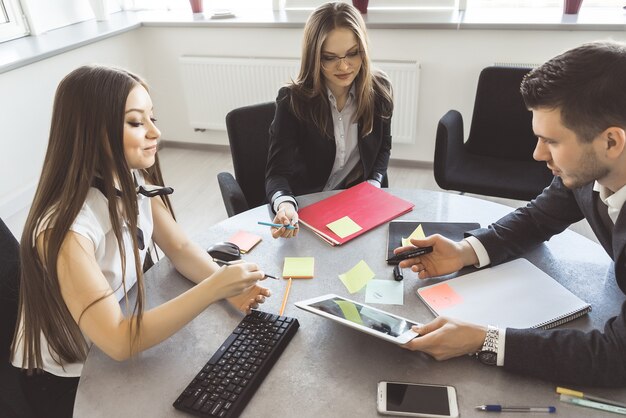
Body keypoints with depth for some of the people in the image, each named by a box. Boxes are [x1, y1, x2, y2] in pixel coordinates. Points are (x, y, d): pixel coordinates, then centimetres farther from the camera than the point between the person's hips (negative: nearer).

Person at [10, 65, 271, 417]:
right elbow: (119, 342, -32)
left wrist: (228, 287, -22)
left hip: (121, 336, 6)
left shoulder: (135, 181, -12)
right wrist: (214, 288, -36)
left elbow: (180, 248, -4)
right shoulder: (64, 229, -33)